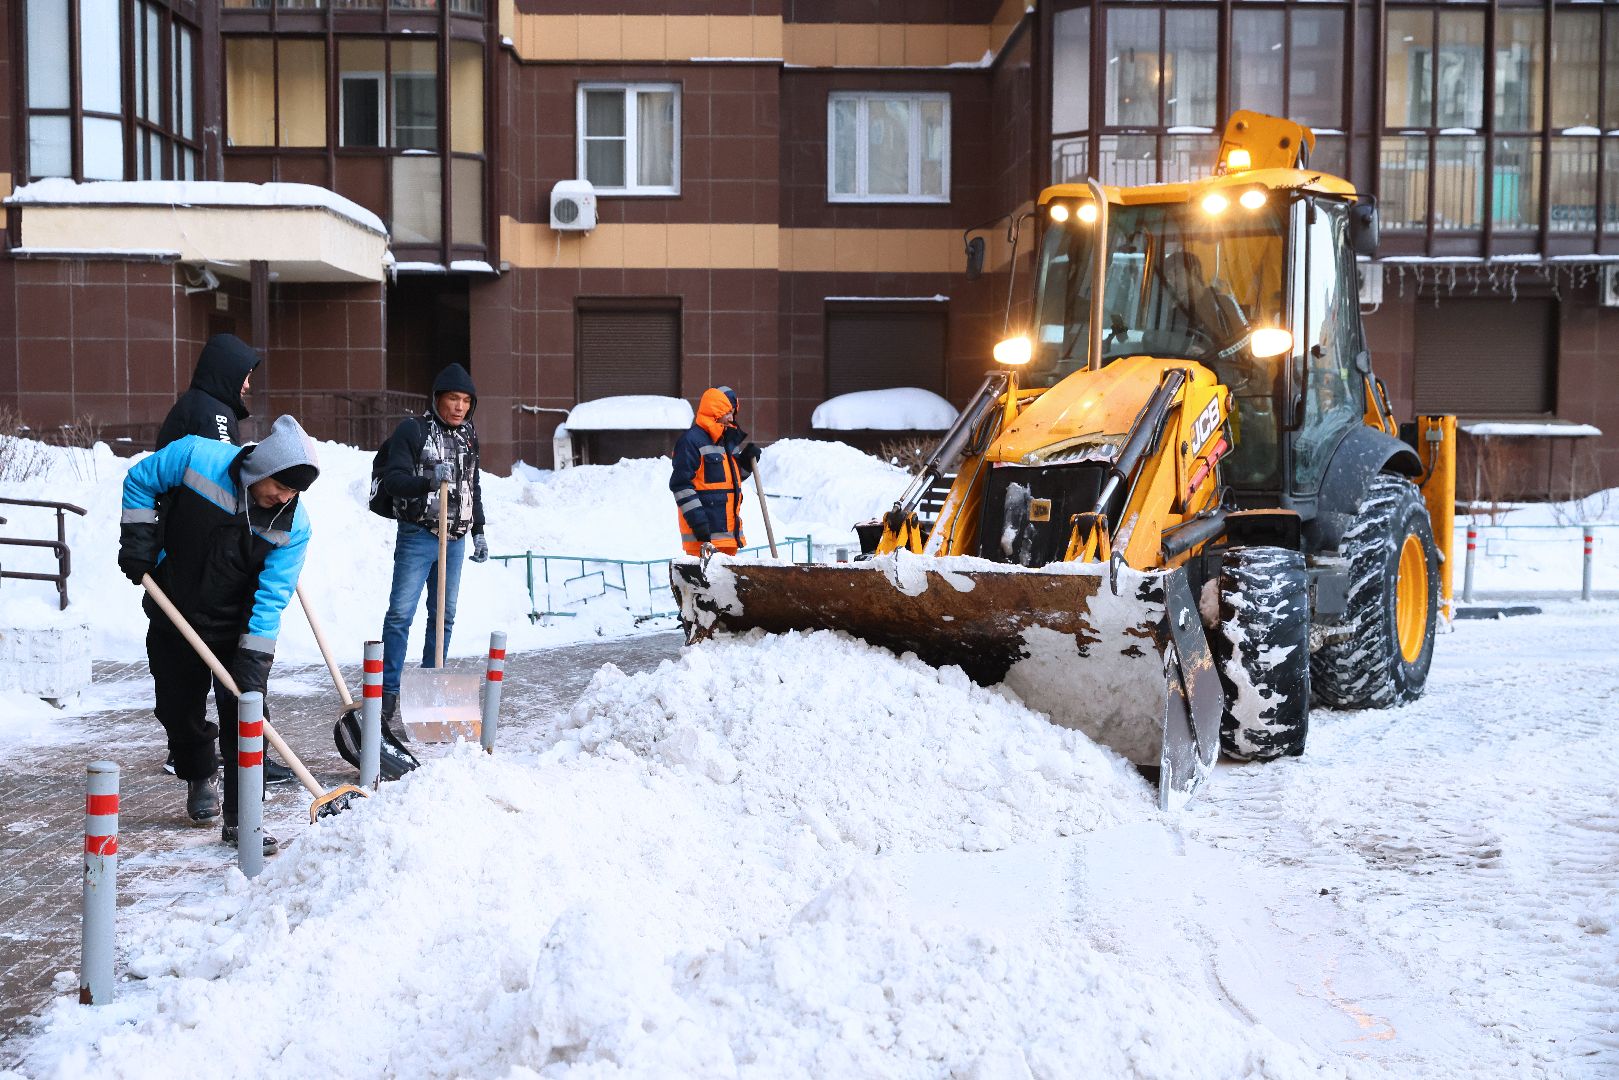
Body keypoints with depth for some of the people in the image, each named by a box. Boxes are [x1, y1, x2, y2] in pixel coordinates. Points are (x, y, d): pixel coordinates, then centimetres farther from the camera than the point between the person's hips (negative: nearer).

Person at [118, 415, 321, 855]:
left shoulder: (294, 525, -19)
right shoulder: (196, 457, -21)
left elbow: (271, 597, -19)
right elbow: (139, 482, -2)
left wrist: (253, 660, -25)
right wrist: (138, 540, -9)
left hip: (237, 631, -1)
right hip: (173, 618, 1)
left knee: (244, 720, -10)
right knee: (179, 710, 13)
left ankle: (241, 819, -3)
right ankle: (199, 781, 41)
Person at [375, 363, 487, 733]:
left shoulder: (469, 436, 13)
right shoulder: (413, 430, -7)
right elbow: (392, 480, -12)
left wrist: (478, 532, 20)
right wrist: (428, 480, -28)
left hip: (455, 538, 6)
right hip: (417, 535, -6)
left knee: (445, 614, 9)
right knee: (401, 613, -8)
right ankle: (389, 692, -5)